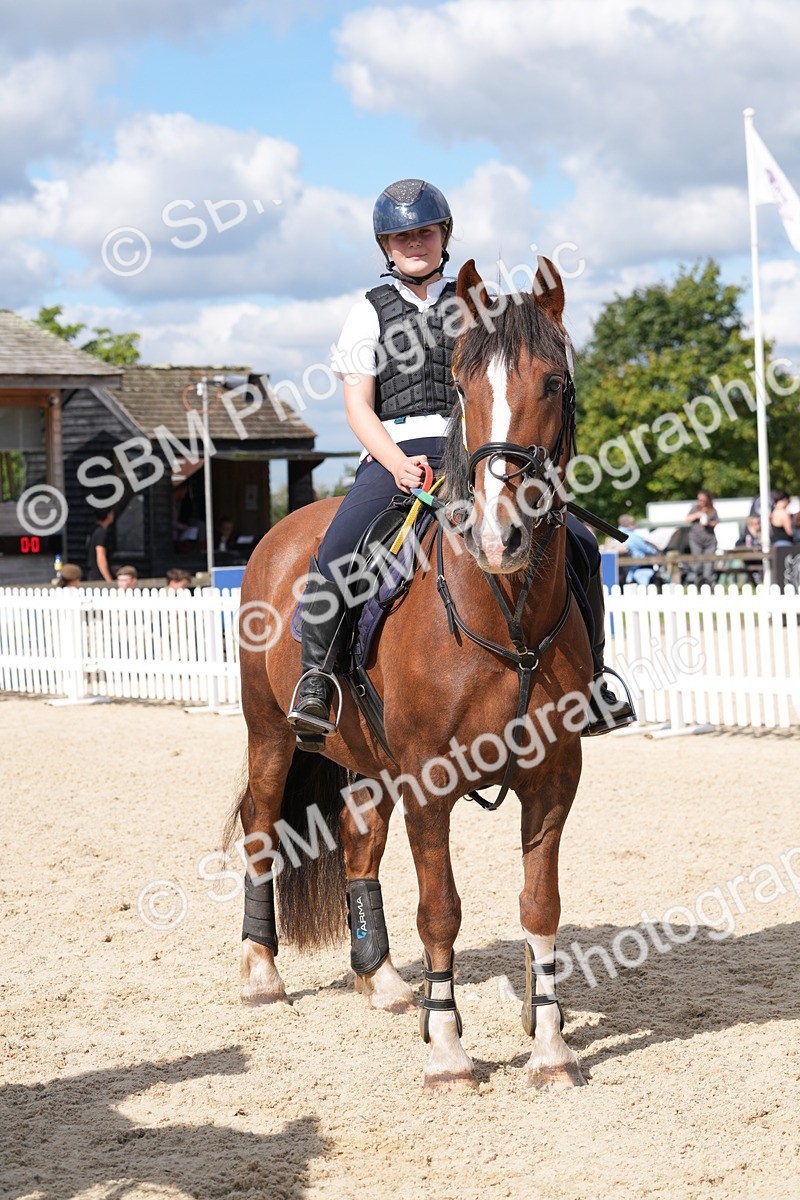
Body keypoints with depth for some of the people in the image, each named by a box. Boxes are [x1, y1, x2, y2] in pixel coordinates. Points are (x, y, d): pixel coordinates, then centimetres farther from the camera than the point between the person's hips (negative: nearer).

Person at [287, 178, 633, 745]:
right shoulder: (370, 312, 12)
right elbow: (358, 406, 4)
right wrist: (397, 463, -14)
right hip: (394, 454, -2)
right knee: (336, 554, -30)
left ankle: (587, 676, 1)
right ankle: (315, 681, -17)